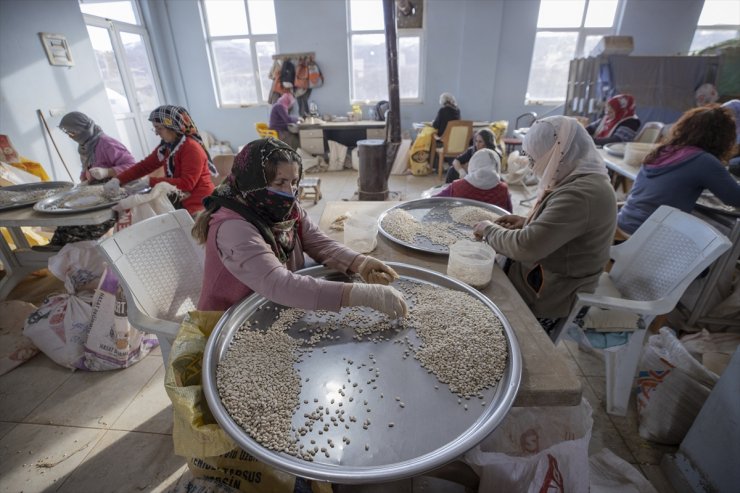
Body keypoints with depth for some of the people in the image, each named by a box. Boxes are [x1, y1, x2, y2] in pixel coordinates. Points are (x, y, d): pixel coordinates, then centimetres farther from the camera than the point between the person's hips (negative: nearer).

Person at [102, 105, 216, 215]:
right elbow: (144, 165, 13)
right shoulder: (166, 146, 9)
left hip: (197, 204, -7)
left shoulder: (192, 148, -17)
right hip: (179, 201, 8)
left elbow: (186, 184, -23)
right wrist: (118, 180, -1)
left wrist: (150, 181, -18)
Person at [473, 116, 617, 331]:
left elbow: (526, 247, -32)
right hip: (554, 279, 9)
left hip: (550, 295, -9)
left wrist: (489, 229, -16)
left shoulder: (580, 194, -29)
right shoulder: (583, 179, 3)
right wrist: (528, 222, 3)